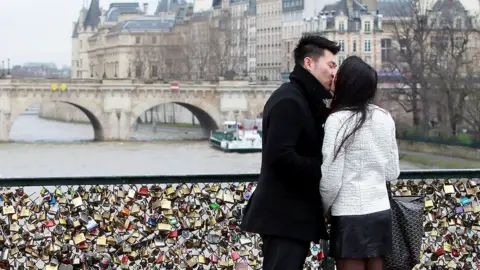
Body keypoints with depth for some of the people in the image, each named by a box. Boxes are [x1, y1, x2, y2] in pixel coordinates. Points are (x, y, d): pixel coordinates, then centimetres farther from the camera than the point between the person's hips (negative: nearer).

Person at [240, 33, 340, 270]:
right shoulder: (289, 101, -16)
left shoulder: (303, 100, 18)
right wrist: (324, 170, -16)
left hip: (293, 213, 10)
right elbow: (280, 157, -25)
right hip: (284, 216, -10)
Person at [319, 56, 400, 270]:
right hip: (381, 211, 6)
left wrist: (323, 210, 6)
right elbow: (393, 172, 10)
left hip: (350, 215, -6)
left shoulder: (338, 120, -12)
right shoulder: (385, 118, 5)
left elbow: (330, 178, -11)